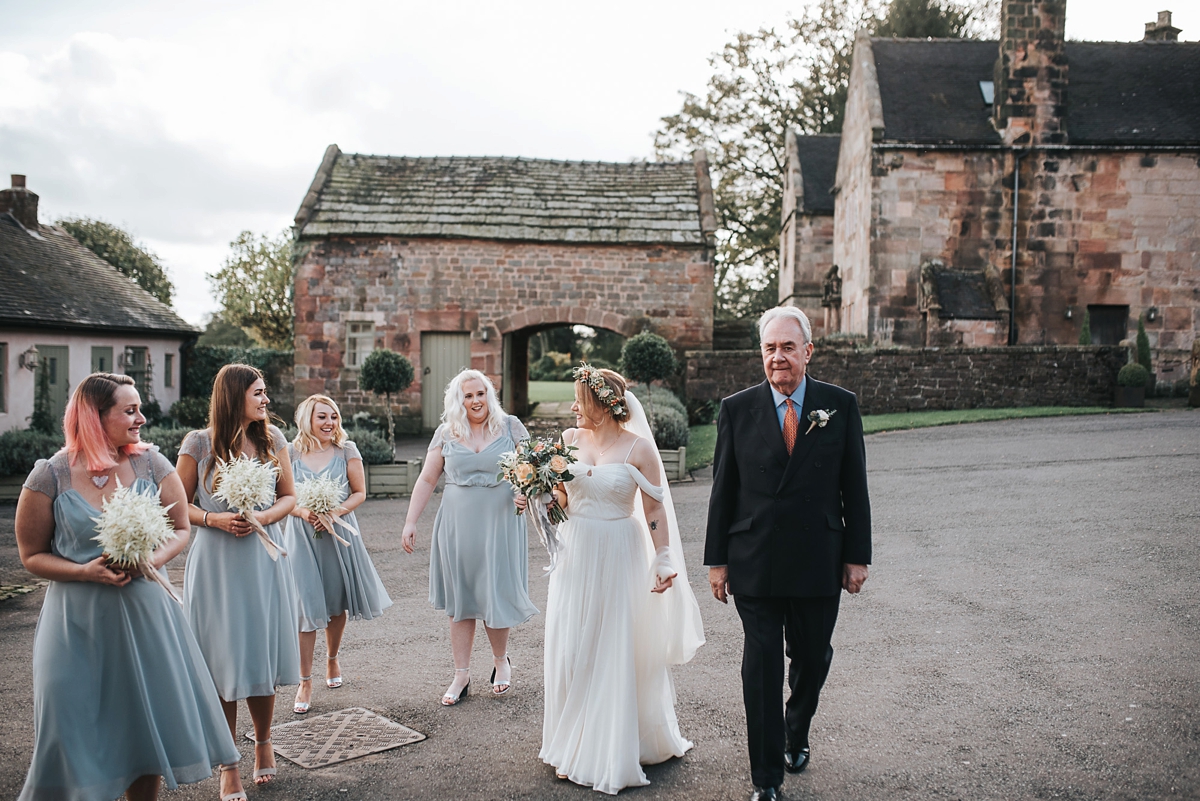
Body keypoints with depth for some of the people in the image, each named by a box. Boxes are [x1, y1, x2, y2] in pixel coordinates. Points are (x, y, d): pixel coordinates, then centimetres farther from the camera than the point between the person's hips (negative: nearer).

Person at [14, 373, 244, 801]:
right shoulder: (51, 475, -7)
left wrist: (152, 561, -15)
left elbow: (181, 529, 5)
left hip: (145, 609, 2)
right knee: (77, 725, 3)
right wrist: (85, 571, -17)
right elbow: (32, 555, 0)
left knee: (150, 718, 9)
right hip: (79, 618, -2)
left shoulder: (151, 464, -2)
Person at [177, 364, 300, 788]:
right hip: (216, 561, -2)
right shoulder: (199, 443, -3)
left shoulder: (272, 438, 3)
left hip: (263, 559, 2)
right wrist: (215, 520, -15)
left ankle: (263, 743, 27)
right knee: (223, 658, 3)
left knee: (262, 652, 6)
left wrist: (264, 517, -11)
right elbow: (180, 504, 2)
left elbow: (289, 496, 8)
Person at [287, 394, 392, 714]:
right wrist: (303, 512, -17)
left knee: (338, 603, 13)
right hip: (303, 537, -1)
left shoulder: (346, 450, -1)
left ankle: (332, 659, 39)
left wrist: (336, 511, -16)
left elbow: (360, 492, 1)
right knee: (306, 606, -6)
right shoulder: (291, 453, -2)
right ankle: (305, 682, 2)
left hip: (339, 535, 1)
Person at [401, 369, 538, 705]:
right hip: (457, 526, 2)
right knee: (460, 601, 6)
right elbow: (427, 480, 8)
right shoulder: (446, 433, 5)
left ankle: (500, 660, 27)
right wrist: (410, 522, 3)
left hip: (499, 523, -1)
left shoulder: (510, 427, 2)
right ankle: (461, 675, 17)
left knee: (495, 595, 1)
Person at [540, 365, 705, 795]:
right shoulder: (570, 438, 2)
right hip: (576, 554, 4)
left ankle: (615, 749, 22)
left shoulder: (639, 448, -10)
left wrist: (664, 560, -11)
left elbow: (655, 509, -7)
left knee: (617, 652, 5)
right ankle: (574, 747, 24)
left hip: (619, 558, -4)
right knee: (571, 651, 8)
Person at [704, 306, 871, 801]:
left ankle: (796, 735, 45)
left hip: (819, 564, 1)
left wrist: (857, 556, 1)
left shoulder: (840, 406, 1)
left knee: (811, 660, 15)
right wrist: (716, 560, 1)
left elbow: (854, 487, 3)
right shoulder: (736, 409, 0)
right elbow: (723, 490, 2)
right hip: (755, 565, -1)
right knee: (761, 668, 3)